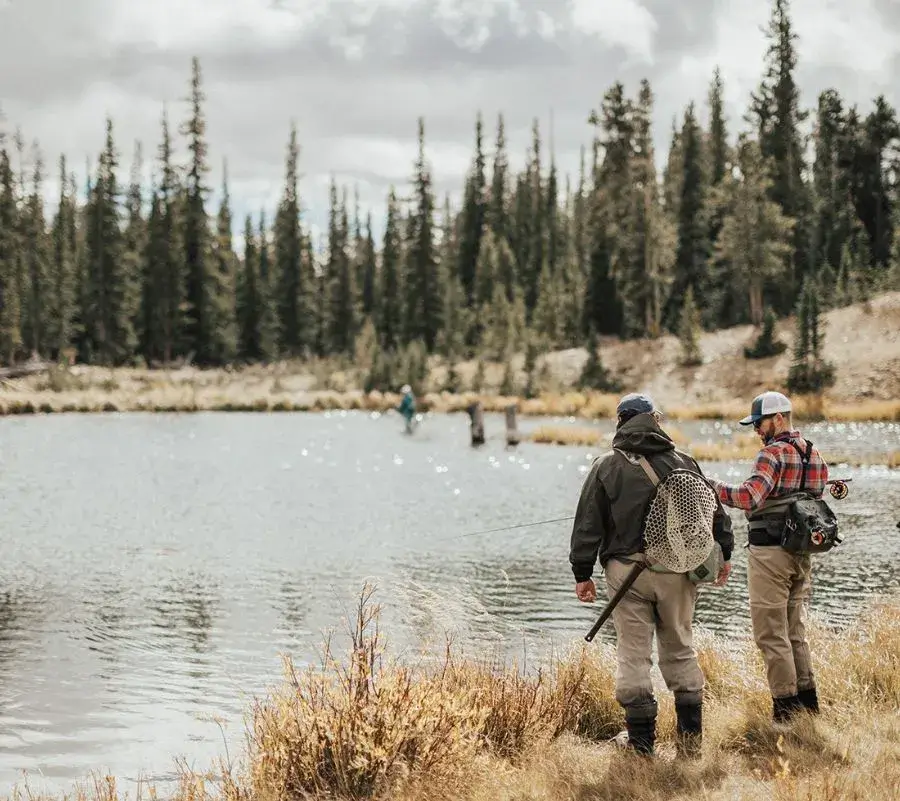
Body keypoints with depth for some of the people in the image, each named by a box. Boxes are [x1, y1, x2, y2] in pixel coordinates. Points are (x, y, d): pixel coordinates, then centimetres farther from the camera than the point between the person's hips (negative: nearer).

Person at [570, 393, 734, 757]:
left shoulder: (607, 467, -2)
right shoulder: (683, 462, 6)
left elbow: (588, 525, -2)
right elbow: (714, 510, 11)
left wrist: (582, 573, 4)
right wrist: (723, 554, 21)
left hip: (627, 571, -3)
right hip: (678, 571, 3)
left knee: (633, 653, 3)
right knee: (680, 649, 14)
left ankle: (641, 740, 4)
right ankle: (691, 736, 13)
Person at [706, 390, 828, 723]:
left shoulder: (774, 452, -14)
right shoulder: (813, 453, 13)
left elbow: (750, 497, -26)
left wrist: (714, 486, -16)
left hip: (770, 552, -9)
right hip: (802, 552, 9)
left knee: (771, 634, -3)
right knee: (794, 631, 17)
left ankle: (785, 709, -3)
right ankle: (808, 703, 19)